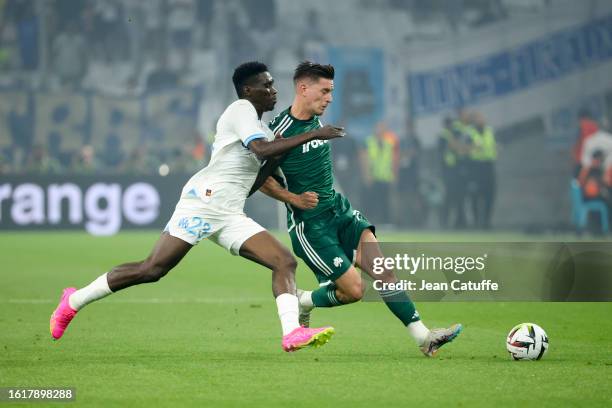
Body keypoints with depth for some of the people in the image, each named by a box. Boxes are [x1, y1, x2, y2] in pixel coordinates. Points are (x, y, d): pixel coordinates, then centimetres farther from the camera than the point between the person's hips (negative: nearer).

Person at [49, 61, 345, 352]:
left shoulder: (262, 127, 23)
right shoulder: (241, 109, -4)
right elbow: (262, 151, -21)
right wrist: (312, 135, -20)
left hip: (231, 218, 9)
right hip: (203, 203, -9)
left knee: (285, 262, -8)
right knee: (152, 269, -11)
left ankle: (292, 332, -22)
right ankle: (73, 301, 3)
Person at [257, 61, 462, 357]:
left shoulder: (316, 121, 9)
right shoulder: (280, 131, -16)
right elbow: (262, 179, -9)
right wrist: (295, 199, -18)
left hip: (339, 210, 7)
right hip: (309, 224, -7)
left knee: (382, 269, -9)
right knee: (353, 290, -10)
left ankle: (424, 337, -11)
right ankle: (302, 302, 18)